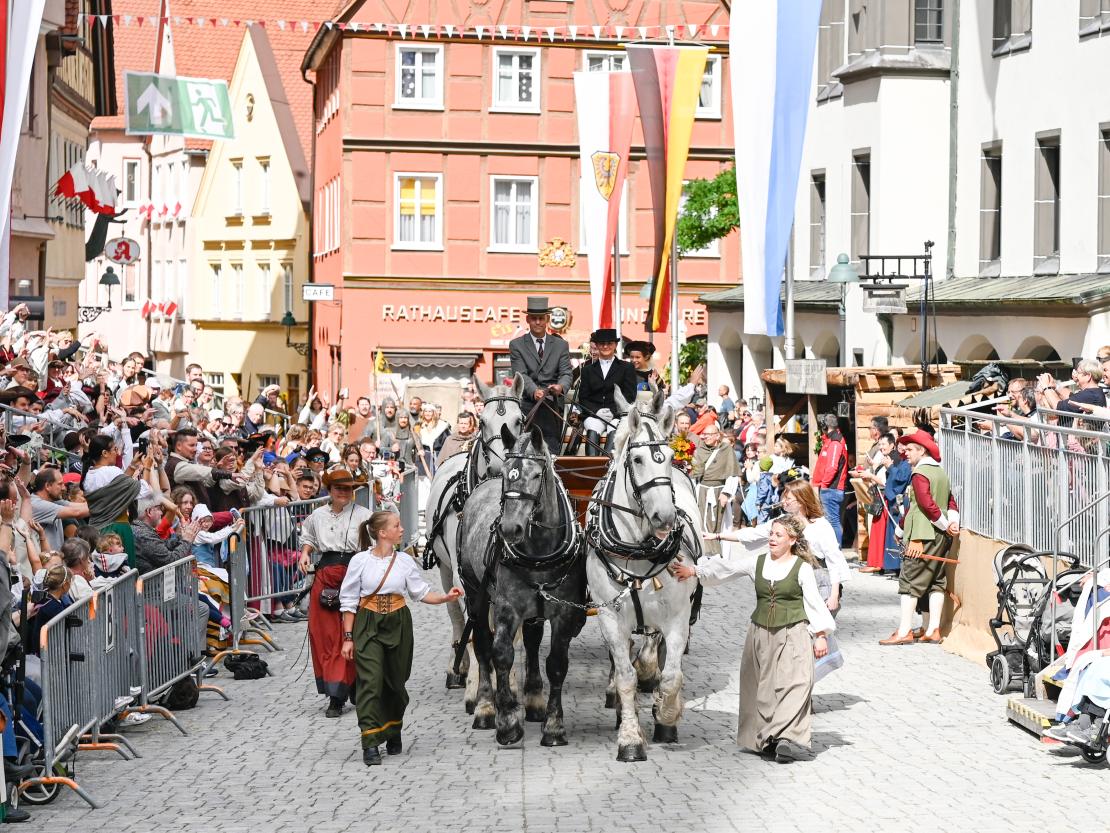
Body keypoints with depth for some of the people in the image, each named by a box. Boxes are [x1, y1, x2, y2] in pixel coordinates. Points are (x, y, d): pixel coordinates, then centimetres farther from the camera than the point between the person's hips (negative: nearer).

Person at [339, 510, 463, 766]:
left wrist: (446, 597, -11)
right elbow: (348, 601, 0)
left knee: (395, 682, 10)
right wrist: (348, 637, -3)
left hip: (397, 624, 3)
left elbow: (422, 592, 7)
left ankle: (393, 732, 33)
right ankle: (370, 744, -12)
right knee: (370, 681, -11)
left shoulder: (405, 561, 3)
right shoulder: (360, 561, -4)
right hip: (368, 625, -3)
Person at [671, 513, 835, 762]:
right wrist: (695, 571, -10)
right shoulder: (756, 562, 7)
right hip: (761, 633, 4)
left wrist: (821, 635, -4)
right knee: (762, 687, 6)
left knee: (793, 684, -13)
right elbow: (724, 568, 2)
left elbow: (814, 602, -1)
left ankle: (789, 737, -20)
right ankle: (767, 739, 12)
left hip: (793, 634, -4)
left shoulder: (802, 568, -3)